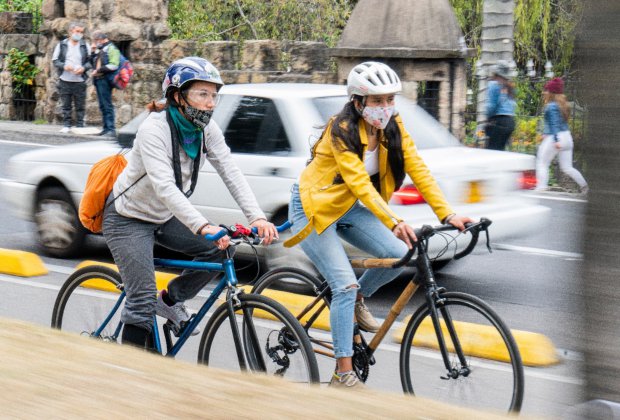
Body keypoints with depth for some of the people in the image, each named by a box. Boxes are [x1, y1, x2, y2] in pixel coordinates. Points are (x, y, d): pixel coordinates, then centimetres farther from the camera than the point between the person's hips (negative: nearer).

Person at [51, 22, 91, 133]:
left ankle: (80, 126, 8)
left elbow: (90, 61, 8)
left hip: (79, 81, 0)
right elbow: (55, 60, 6)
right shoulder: (61, 45, 5)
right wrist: (64, 66, -13)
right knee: (66, 105, 5)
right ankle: (66, 125, 13)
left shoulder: (85, 46, 6)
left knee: (80, 106, 1)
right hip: (65, 81, 0)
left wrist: (83, 68, -11)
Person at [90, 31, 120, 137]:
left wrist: (99, 70, -14)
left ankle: (111, 129, -11)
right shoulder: (100, 50, 21)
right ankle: (106, 128, 11)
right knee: (102, 106, 8)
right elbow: (94, 63, 27)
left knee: (107, 105, -10)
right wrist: (93, 52, 13)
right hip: (98, 80, 9)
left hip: (105, 79, -9)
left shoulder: (111, 49, -6)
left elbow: (113, 65, -17)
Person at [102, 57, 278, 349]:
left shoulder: (207, 129, -7)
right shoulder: (153, 130, -28)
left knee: (220, 248, -10)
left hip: (165, 217, 7)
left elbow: (231, 174, -12)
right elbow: (164, 186, -39)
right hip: (128, 219, -7)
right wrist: (203, 226, -50)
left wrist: (257, 218, -26)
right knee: (143, 302, -15)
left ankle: (170, 301, 11)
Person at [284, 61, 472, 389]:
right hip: (314, 207, -6)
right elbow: (360, 183, -35)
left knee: (400, 254, -16)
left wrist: (447, 214, -24)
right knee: (345, 285, -18)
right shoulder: (342, 131, -25)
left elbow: (418, 170, -13)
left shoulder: (393, 127, -7)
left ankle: (358, 300, 13)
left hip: (350, 208, 6)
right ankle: (343, 373, -10)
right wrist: (393, 222, -46)